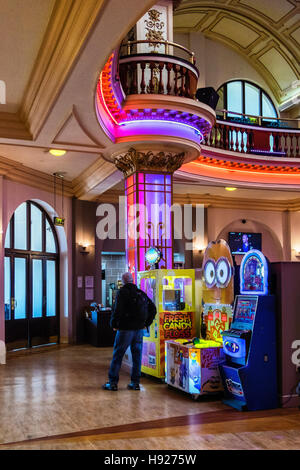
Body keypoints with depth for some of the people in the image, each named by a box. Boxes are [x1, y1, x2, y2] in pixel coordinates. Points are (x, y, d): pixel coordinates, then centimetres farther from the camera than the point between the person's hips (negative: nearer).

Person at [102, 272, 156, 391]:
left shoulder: (122, 292, -8)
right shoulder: (141, 293, 10)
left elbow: (117, 310, -19)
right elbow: (153, 308, 13)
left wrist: (114, 325, -6)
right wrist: (146, 323, 14)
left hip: (125, 329, -5)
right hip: (139, 330, 5)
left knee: (117, 355, 4)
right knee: (137, 355, 11)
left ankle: (112, 383, 7)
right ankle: (135, 382, 14)